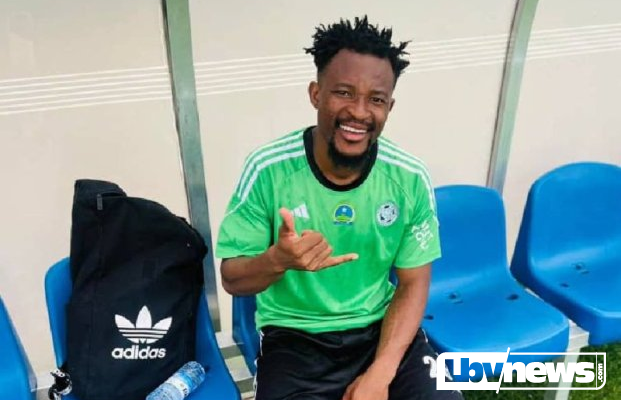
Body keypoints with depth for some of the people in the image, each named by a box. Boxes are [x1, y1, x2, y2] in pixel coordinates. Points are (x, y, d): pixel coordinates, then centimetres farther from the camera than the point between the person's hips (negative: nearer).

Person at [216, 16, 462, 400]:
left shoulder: (410, 178, -9)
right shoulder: (268, 169, -15)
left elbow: (413, 284, -2)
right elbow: (232, 279, -8)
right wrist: (276, 260, -31)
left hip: (383, 328, 2)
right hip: (294, 337, -1)